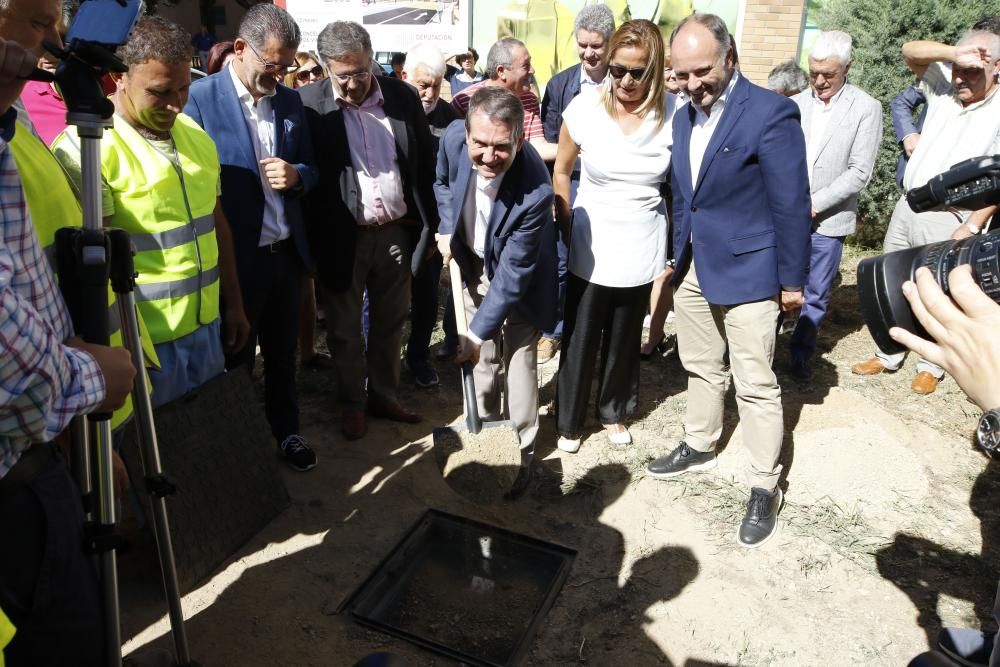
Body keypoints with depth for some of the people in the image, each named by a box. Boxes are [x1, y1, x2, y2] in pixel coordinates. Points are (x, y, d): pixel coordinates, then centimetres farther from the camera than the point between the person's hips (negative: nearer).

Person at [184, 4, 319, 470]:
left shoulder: (291, 101, 7)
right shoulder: (201, 97, -10)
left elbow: (312, 169, 12)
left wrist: (296, 175, -12)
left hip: (287, 252, 5)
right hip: (235, 256, -4)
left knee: (283, 351, 18)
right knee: (235, 357, 13)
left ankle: (286, 430, 36)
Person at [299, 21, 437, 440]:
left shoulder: (403, 96, 0)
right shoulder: (309, 104, -8)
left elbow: (426, 163, 6)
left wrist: (430, 226, 6)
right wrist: (308, 245, -6)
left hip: (398, 233, 3)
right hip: (342, 238, -2)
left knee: (390, 323, 16)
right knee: (344, 330, 11)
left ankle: (384, 397, 35)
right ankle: (352, 404, 31)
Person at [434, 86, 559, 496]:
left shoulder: (534, 192, -36)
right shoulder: (454, 139, -23)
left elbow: (512, 276, -29)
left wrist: (478, 331, -25)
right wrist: (446, 228, -6)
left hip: (517, 277, -4)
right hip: (473, 266, 5)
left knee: (518, 362, -1)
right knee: (482, 356, 14)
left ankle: (521, 452, 17)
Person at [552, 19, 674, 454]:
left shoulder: (673, 112, -11)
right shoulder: (584, 108, -12)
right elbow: (561, 171, 1)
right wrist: (566, 228, 1)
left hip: (640, 248, 1)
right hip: (590, 246, -1)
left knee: (625, 338, 16)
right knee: (580, 338, 7)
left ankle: (613, 411, 39)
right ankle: (569, 421, 28)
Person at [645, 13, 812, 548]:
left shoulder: (771, 113, -15)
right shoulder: (684, 117, 7)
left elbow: (791, 203, -13)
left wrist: (792, 279, -10)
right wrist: (675, 258, 14)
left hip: (747, 270, -6)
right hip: (693, 268, 7)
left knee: (756, 384, 2)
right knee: (700, 369, 19)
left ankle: (765, 487, 17)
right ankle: (699, 447, 39)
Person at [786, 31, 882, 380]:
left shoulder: (866, 108, -3)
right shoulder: (796, 103, 3)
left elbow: (859, 172, -8)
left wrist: (814, 204, -15)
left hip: (827, 221, -1)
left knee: (815, 296, 8)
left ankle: (801, 353, 24)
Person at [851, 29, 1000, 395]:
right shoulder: (945, 87, 5)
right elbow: (910, 51, -2)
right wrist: (955, 53, -18)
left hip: (947, 219, -5)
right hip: (906, 206, 6)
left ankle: (931, 366, 22)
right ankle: (888, 356, 27)